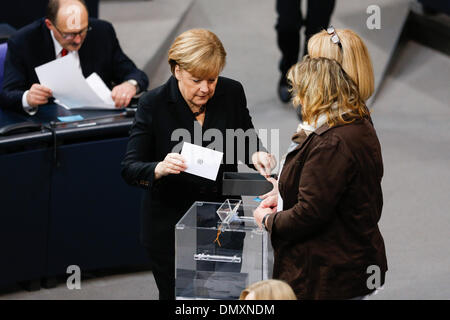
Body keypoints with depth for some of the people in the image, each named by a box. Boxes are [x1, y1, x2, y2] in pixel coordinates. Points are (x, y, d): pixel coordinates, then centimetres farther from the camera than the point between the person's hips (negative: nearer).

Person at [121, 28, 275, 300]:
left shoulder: (232, 93, -6)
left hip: (222, 218, 2)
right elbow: (130, 169, -15)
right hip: (170, 224, -2)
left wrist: (256, 154, -16)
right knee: (177, 295, 7)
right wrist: (159, 169, -37)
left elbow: (247, 142, 8)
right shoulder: (153, 104, -14)